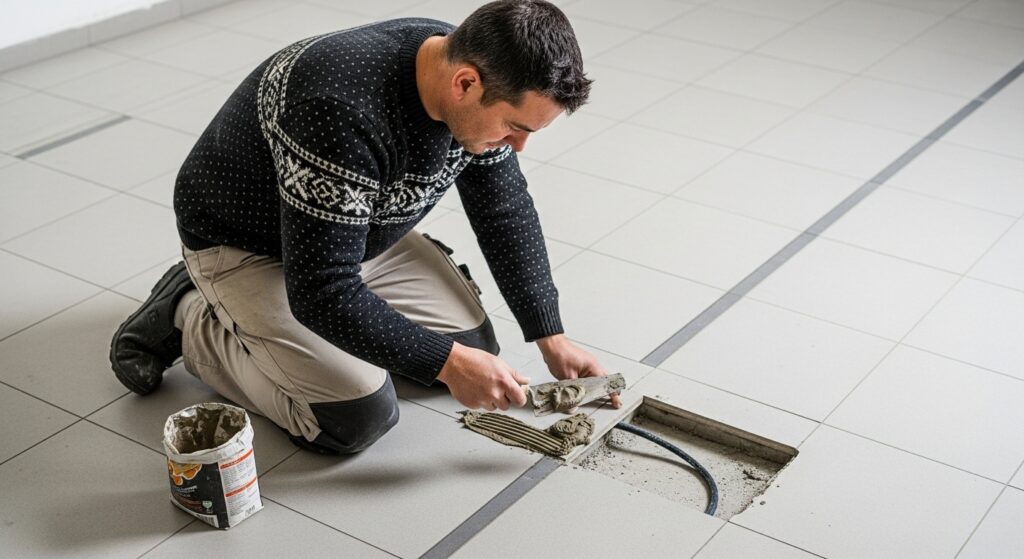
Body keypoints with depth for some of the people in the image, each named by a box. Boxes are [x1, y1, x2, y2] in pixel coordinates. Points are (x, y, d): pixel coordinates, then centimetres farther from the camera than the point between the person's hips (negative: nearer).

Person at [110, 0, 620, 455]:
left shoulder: (467, 68, -16)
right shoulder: (344, 111, -41)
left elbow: (507, 211, -1)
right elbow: (322, 293, -37)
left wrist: (551, 338, -3)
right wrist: (447, 363, -31)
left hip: (360, 232, 8)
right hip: (246, 247, -7)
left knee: (474, 346, 2)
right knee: (357, 419, -18)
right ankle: (191, 319, 2)